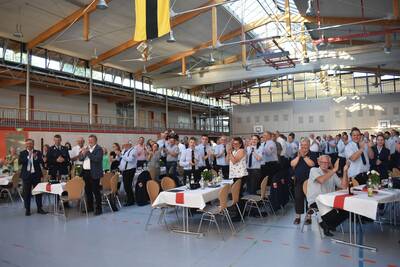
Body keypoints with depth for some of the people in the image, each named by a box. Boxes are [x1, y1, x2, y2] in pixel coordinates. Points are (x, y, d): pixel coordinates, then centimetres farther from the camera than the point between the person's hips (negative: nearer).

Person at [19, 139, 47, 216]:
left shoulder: (38, 153, 5)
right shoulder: (22, 153, 5)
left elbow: (41, 162, -6)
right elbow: (20, 162, -10)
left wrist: (36, 157, -22)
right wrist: (28, 157, -20)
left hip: (36, 174, 0)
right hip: (26, 175, 0)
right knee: (26, 193, 4)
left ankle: (39, 208, 12)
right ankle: (27, 209, 15)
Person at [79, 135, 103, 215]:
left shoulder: (99, 149, -8)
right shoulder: (86, 148, 15)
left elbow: (97, 159, -22)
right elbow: (80, 158, 12)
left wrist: (88, 152, -21)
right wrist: (83, 153, -7)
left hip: (94, 173, -7)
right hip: (85, 172, 7)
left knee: (96, 191, -4)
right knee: (87, 190, 14)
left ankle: (98, 209, 4)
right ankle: (90, 207, 27)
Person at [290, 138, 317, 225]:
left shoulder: (312, 155, 2)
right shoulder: (297, 155, 11)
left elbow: (312, 164, -16)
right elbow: (292, 164, -2)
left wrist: (304, 156, -16)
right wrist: (299, 156, -10)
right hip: (298, 180, 3)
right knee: (298, 197, 1)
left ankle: (308, 216, 10)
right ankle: (298, 216, 11)